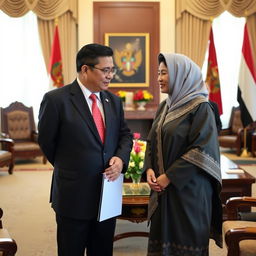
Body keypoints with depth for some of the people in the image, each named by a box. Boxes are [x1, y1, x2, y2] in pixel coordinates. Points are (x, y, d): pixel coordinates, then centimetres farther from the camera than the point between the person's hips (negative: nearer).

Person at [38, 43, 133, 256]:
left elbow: (125, 134, 13)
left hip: (108, 193, 5)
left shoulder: (114, 101, 7)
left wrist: (121, 158, -7)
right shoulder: (56, 99, -12)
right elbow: (46, 142, -4)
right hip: (74, 196, -5)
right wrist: (68, 168, 6)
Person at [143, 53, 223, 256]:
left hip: (189, 189, -7)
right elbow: (152, 141, 15)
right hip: (162, 188, 7)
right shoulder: (165, 107, 12)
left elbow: (202, 150, -16)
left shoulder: (200, 107, -10)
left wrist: (169, 176, -17)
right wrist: (149, 169, -3)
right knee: (162, 239, 11)